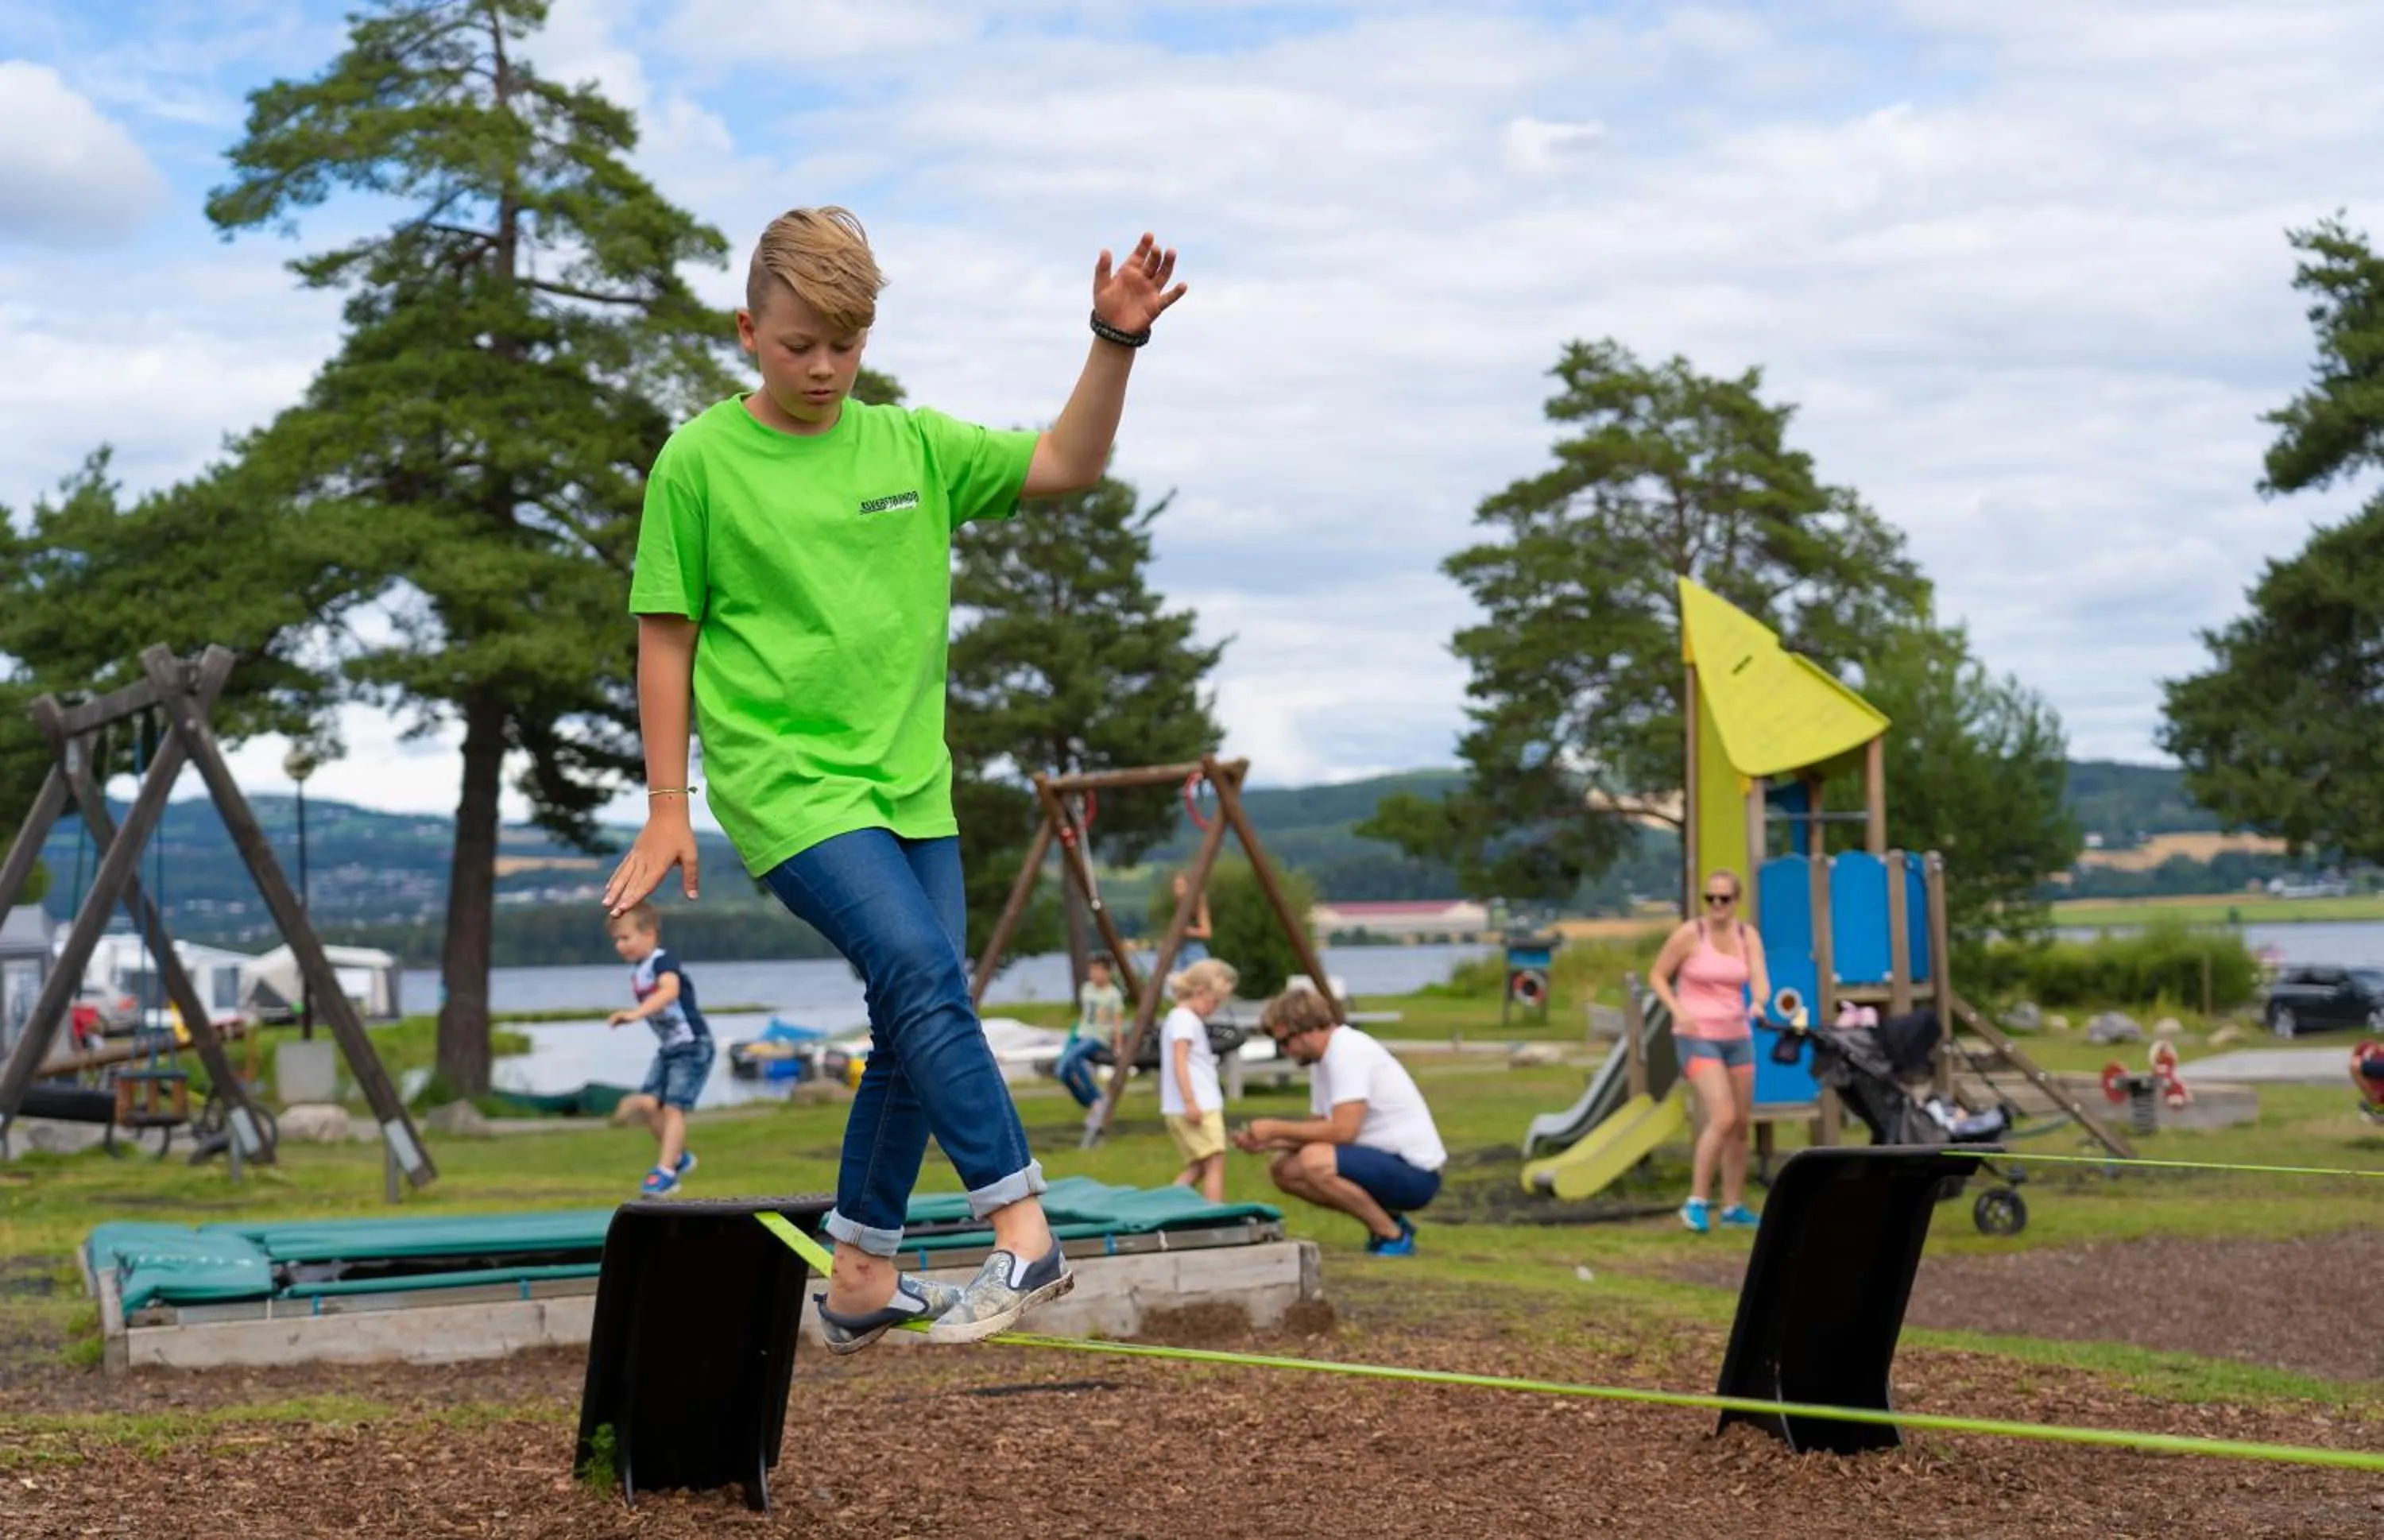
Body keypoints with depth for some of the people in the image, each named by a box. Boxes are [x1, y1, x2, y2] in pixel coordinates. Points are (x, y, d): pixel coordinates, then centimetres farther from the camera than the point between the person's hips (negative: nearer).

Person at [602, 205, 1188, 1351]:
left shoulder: (911, 445, 8)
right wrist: (666, 806, 0)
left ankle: (860, 1280, 21)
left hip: (910, 786, 6)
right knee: (923, 976, -24)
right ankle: (1022, 1235, -22)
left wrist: (1116, 342, -7)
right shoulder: (700, 462, -2)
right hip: (787, 785, -5)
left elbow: (1066, 464, 7)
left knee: (913, 1034, 7)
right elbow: (665, 635, 0)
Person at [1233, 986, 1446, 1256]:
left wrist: (1276, 1128, -16)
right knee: (1283, 1170, 6)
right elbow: (1319, 1130, 13)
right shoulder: (1322, 1061, 12)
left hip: (1414, 1173, -10)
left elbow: (1343, 1131, -26)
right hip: (1386, 1162, 10)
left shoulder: (1348, 1052, -18)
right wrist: (1268, 1142, -3)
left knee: (1313, 1162, -29)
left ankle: (1392, 1235, -11)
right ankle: (1382, 1221, 11)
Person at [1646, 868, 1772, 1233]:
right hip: (1698, 1035, -5)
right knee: (1723, 1117, -19)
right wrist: (1677, 1010, -17)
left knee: (1741, 1123, 8)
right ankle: (1696, 1201, -11)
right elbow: (1657, 975, -1)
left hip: (1738, 1036, 5)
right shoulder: (1690, 934, -8)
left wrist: (1759, 1003, -31)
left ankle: (1734, 1206, 19)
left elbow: (1760, 979, -9)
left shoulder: (1748, 936, 4)